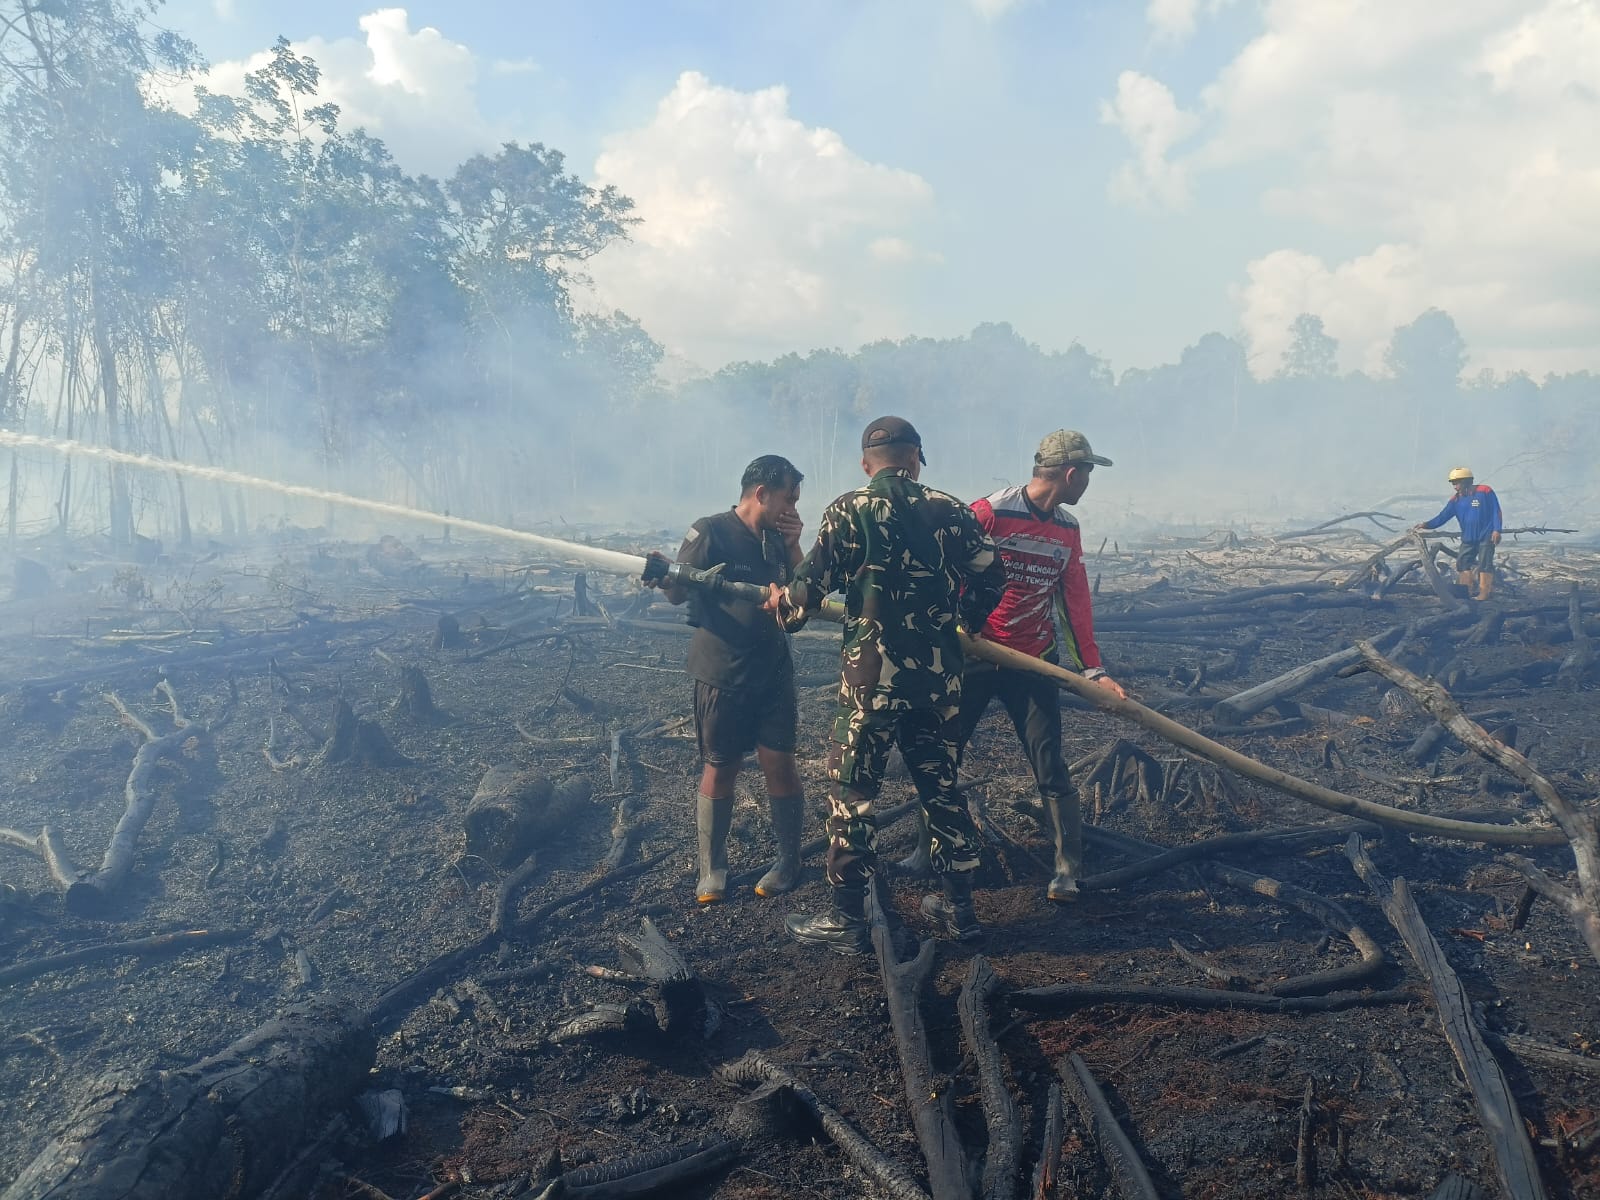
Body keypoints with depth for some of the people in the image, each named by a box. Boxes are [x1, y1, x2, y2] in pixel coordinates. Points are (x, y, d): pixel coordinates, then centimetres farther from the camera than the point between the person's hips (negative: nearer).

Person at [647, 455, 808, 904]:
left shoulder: (777, 539, 6)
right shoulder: (711, 532, -10)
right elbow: (676, 591, -13)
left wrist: (793, 546, -5)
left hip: (775, 673, 4)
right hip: (722, 677, -4)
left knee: (779, 764, 0)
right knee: (719, 769, 6)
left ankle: (789, 860, 17)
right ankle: (712, 869, 20)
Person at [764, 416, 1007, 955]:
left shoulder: (850, 510, -6)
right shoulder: (951, 511, 5)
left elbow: (812, 584, -9)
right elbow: (991, 574, 6)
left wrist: (784, 608, 12)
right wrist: (964, 620, 24)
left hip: (873, 676, -4)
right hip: (939, 677, 5)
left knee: (851, 793, 5)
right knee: (941, 788, 16)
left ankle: (848, 921, 10)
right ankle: (959, 909, 24)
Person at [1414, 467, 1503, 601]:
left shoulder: (1485, 491, -8)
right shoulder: (1455, 500, 5)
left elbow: (1496, 511, -7)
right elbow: (1442, 517, -2)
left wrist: (1497, 530, -14)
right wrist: (1426, 525, -17)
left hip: (1486, 536, -6)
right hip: (1468, 538, 6)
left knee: (1484, 564, -7)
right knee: (1462, 562, 4)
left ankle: (1486, 593, -4)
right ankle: (1465, 592, 9)